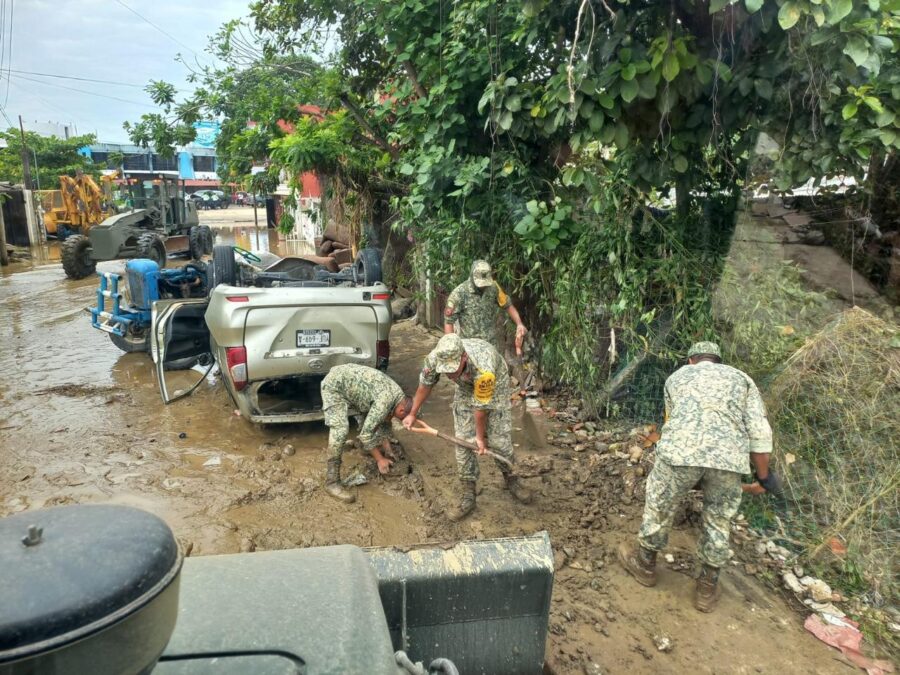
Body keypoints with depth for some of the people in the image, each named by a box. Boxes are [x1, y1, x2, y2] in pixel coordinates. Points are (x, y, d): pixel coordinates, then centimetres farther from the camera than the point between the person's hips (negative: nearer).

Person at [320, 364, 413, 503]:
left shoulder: (397, 394, 1)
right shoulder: (386, 401, -27)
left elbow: (385, 420, 17)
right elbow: (366, 434, -23)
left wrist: (387, 448, 16)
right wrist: (379, 459, -13)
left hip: (349, 380, 10)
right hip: (334, 384, -10)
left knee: (371, 414, 18)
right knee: (340, 429, -22)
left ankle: (364, 446, 40)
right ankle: (332, 482, -18)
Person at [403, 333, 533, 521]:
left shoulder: (483, 368, -45)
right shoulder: (434, 358, -33)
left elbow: (481, 407, -29)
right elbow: (425, 385, -10)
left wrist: (480, 437, -14)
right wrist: (412, 414, 1)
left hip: (494, 385, -3)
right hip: (466, 387, 4)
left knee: (499, 439, -4)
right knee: (464, 439, -3)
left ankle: (510, 480, 24)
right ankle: (468, 495, 8)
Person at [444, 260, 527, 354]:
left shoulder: (493, 287, -4)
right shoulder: (459, 293, -16)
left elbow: (507, 305, 10)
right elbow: (448, 322, -11)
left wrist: (519, 324, -6)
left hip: (492, 344, 4)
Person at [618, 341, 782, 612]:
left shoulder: (676, 376, 29)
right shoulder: (740, 378, 27)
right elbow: (760, 431, 15)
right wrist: (764, 477, 24)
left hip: (681, 449, -1)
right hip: (729, 456, 1)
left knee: (659, 506, 22)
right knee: (719, 521, 22)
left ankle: (645, 563, 43)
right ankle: (707, 588, 37)